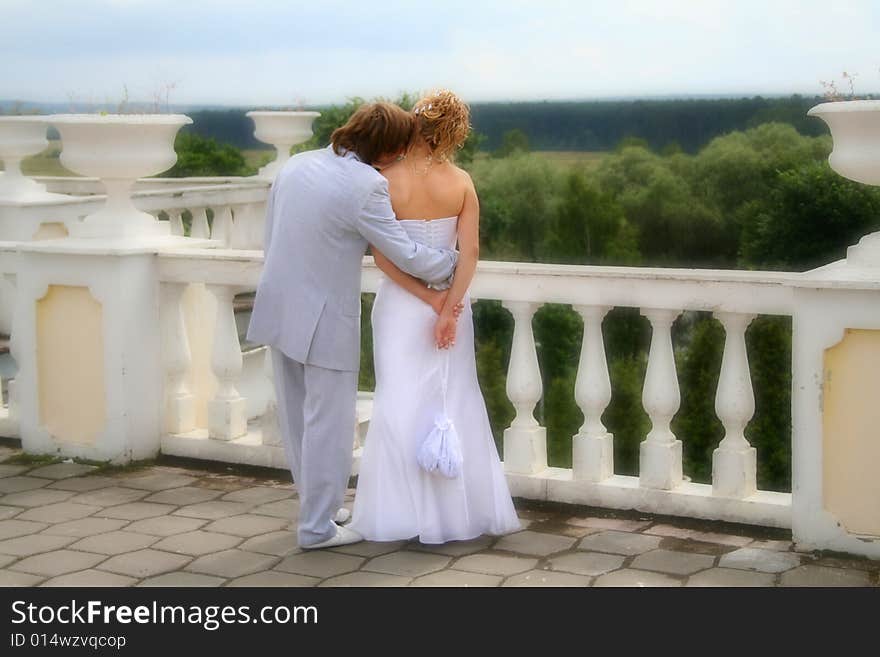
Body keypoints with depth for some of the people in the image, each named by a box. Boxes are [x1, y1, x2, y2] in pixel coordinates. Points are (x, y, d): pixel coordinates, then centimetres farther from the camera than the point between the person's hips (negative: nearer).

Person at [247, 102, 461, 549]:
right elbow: (406, 256, -14)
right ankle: (318, 527, 15)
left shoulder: (295, 165, 3)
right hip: (325, 320, -8)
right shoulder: (365, 186, -20)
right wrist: (451, 261, 4)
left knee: (297, 418, 19)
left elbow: (270, 240, 11)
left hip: (280, 309, 8)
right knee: (329, 423, 6)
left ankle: (316, 505, 36)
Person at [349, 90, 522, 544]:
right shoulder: (462, 182, -5)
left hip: (401, 303, -3)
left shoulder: (387, 180, -13)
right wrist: (448, 307, -14)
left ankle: (406, 514, 10)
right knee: (455, 402, 14)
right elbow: (470, 252, -11)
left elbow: (382, 256, -17)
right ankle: (462, 508, 22)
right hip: (452, 300, 3)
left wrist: (428, 299, -13)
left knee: (401, 403, 6)